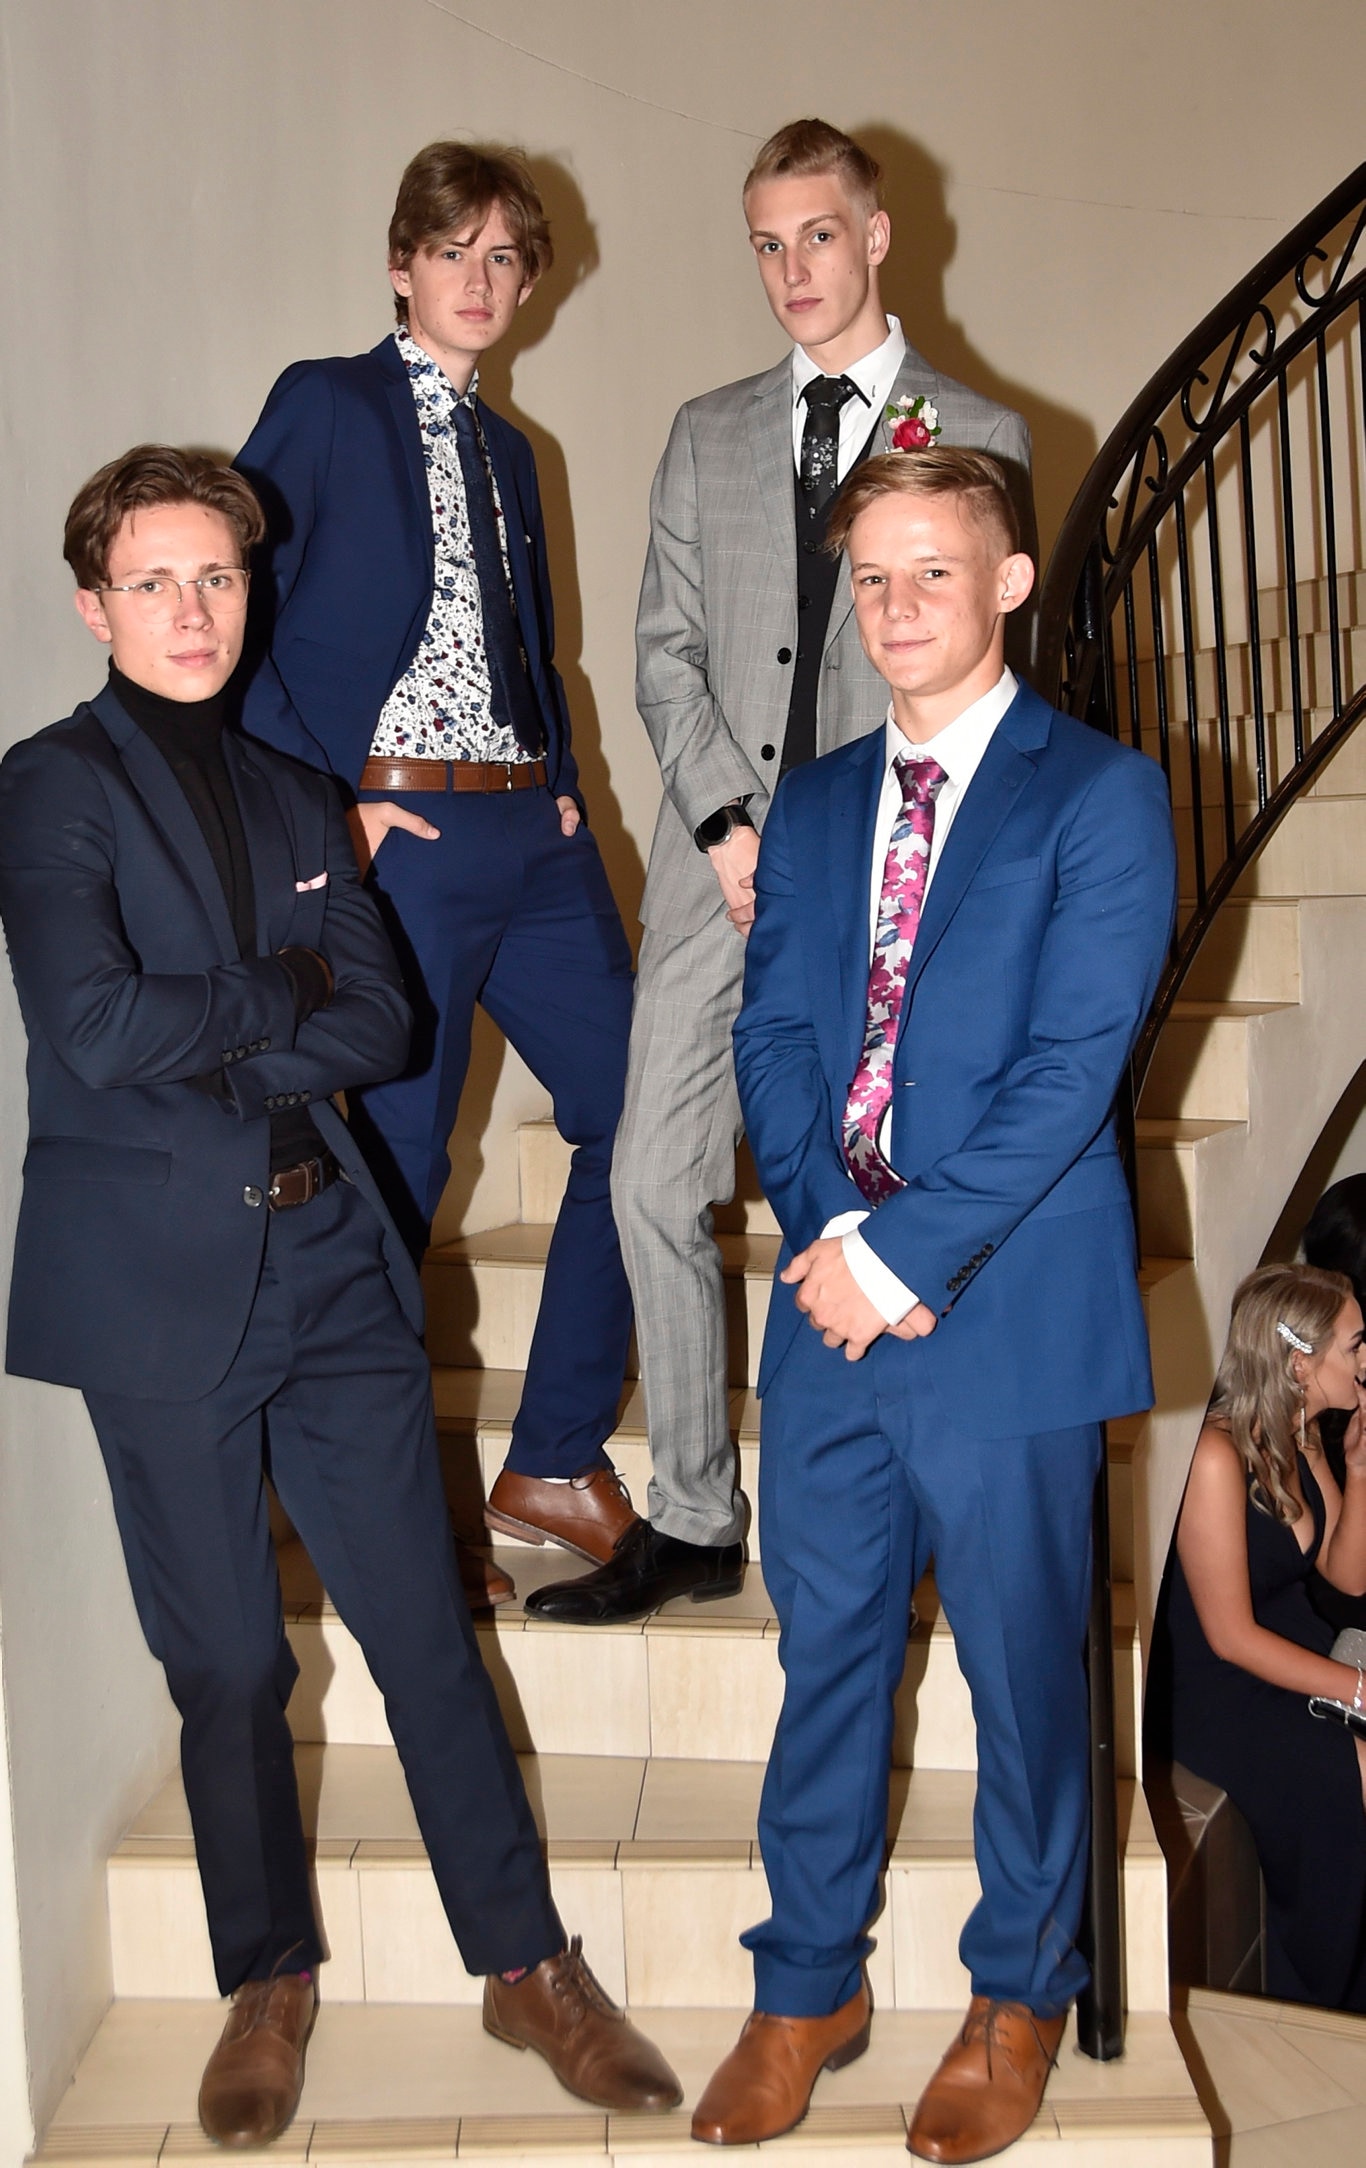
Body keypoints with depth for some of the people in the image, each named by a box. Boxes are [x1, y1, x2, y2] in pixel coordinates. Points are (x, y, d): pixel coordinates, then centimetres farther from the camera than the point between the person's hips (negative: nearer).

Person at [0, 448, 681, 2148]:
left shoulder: (295, 800, 14)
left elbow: (381, 1021, 3)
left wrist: (217, 1052, -12)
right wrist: (284, 996, -6)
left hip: (331, 1258, 4)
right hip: (161, 1284, -4)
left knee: (427, 1630, 8)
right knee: (226, 1659, 8)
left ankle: (526, 1964, 22)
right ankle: (268, 1982, 30)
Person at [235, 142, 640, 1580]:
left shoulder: (507, 450, 21)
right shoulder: (326, 405, 1)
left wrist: (563, 785, 10)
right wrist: (324, 800, -13)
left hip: (534, 839, 7)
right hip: (401, 839, -7)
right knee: (396, 1167, -1)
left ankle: (555, 1466, 16)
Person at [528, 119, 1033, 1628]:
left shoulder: (980, 438, 7)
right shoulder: (707, 435, 17)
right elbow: (667, 651, 11)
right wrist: (726, 824, -5)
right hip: (718, 857, 3)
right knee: (655, 1185, -2)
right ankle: (692, 1521, 9)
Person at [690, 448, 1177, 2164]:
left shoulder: (1099, 796, -4)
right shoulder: (808, 809, 13)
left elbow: (1073, 1066, -12)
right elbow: (769, 1039, 7)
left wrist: (906, 1250, -15)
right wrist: (830, 1227, -9)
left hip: (1009, 1315, -4)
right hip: (830, 1307, 4)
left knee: (1022, 1672, 10)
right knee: (825, 1654, 13)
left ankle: (1018, 1997, 31)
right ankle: (808, 1988, 31)